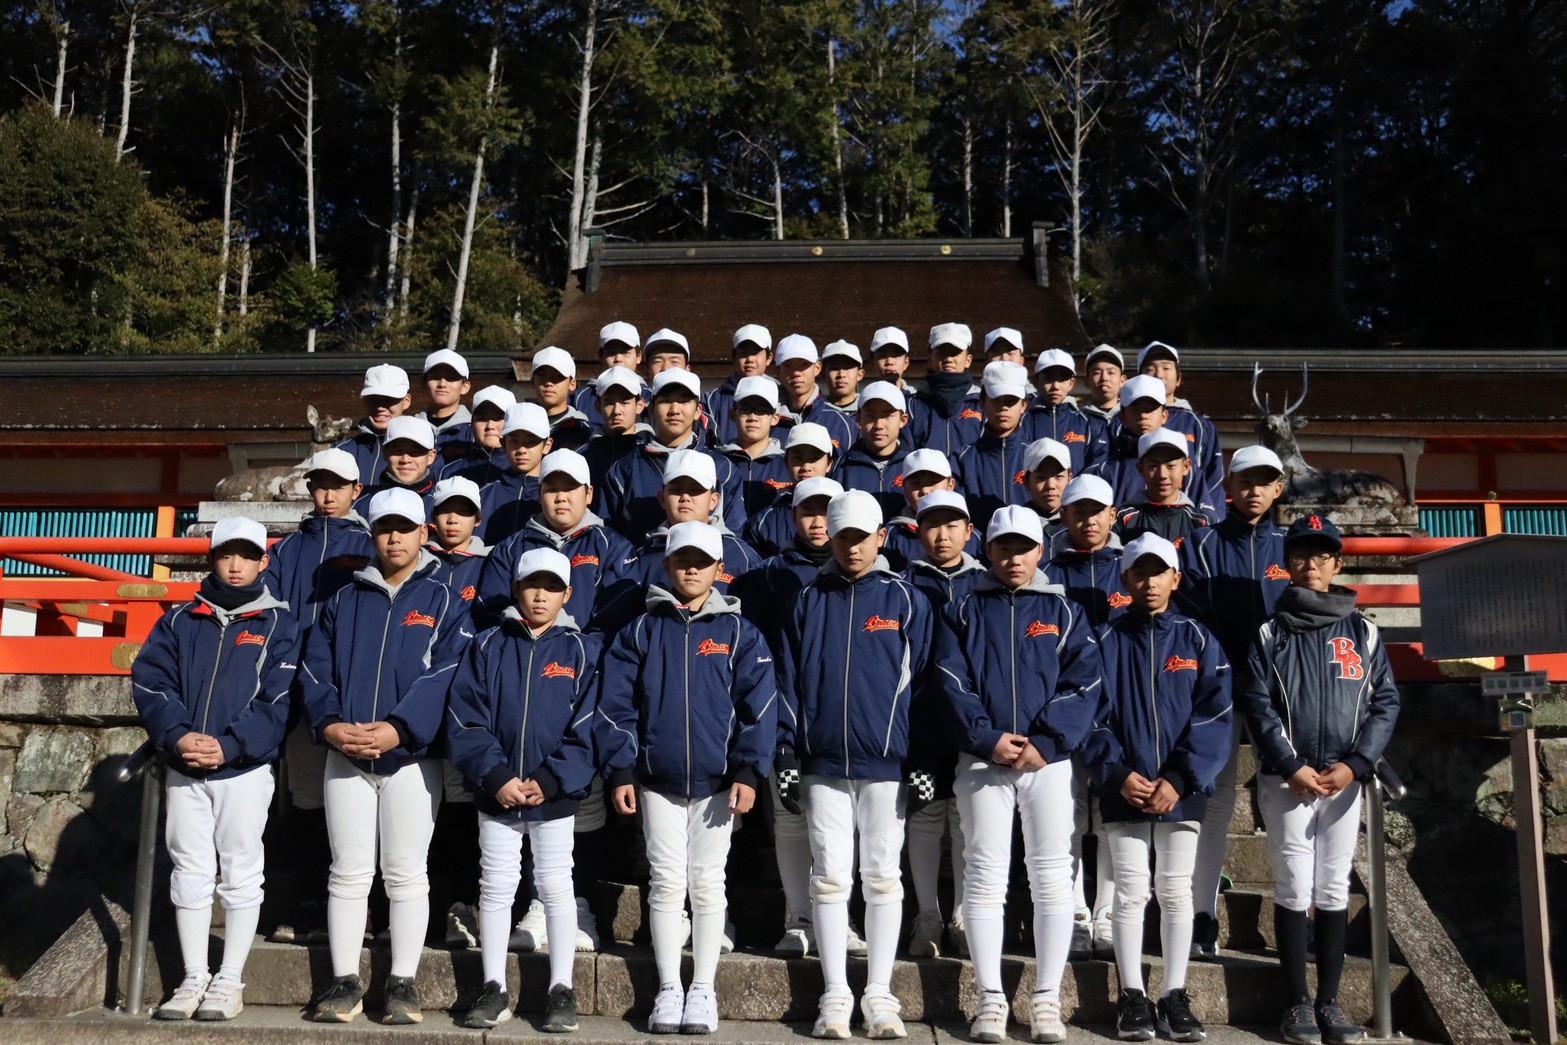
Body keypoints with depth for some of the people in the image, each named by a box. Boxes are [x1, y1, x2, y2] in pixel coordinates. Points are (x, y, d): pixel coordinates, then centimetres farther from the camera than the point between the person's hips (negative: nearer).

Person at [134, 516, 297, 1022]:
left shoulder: (277, 622, 1)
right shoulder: (180, 620, 11)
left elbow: (277, 698, -7)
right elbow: (150, 681, 2)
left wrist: (229, 745, -18)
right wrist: (177, 735, -14)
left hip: (246, 768, -3)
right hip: (183, 770, 3)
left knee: (241, 874, 2)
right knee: (190, 872, 9)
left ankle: (230, 981, 12)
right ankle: (194, 979, 19)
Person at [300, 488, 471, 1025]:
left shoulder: (442, 602, 2)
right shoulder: (344, 601, 13)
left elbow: (446, 675, -9)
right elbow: (315, 668, 6)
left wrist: (398, 728, -22)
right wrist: (329, 723, -13)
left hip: (411, 757, -2)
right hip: (345, 757, 3)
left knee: (406, 874, 4)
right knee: (349, 873, 6)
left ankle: (403, 983, 13)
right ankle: (344, 982, 15)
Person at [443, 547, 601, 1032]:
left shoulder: (582, 651, 0)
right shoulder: (487, 647, 3)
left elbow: (587, 729, -5)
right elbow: (466, 720, -3)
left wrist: (549, 781, -14)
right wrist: (496, 777, -14)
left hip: (556, 797, -1)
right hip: (495, 793, 2)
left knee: (555, 888, 5)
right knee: (495, 888, 9)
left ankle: (561, 990, 15)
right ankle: (494, 988, 21)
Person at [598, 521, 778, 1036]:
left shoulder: (738, 632, 3)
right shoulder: (642, 631, 6)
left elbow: (758, 705, -1)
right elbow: (617, 704, 4)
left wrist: (748, 771, -8)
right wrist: (621, 771, -2)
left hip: (717, 781, -1)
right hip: (657, 780, 1)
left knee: (706, 882, 4)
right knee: (666, 880, 4)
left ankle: (703, 990, 15)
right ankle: (668, 989, 14)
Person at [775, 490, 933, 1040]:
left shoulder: (906, 600, 4)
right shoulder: (809, 602, 9)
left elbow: (923, 680, 3)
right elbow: (788, 681, 10)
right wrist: (786, 752, 2)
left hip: (886, 764, -1)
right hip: (822, 763, 2)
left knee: (882, 878, 5)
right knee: (830, 878, 4)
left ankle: (879, 995, 15)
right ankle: (835, 996, 14)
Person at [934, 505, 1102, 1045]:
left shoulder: (1063, 611, 10)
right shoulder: (965, 611, 11)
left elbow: (1083, 684, 1)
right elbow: (951, 683, 1)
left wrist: (1045, 743, -11)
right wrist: (987, 738, -12)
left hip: (1050, 761, 0)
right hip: (982, 762, 0)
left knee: (1052, 878, 1)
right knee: (984, 878, 0)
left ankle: (1046, 999, 11)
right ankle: (991, 999, 9)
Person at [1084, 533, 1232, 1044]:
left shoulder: (1198, 640, 5)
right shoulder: (1107, 640, 5)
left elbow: (1215, 715, -2)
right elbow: (1090, 713, 0)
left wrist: (1179, 779, -11)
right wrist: (1117, 773, -12)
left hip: (1182, 792, 0)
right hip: (1124, 791, 0)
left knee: (1176, 893, 6)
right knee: (1131, 893, 2)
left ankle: (1175, 997, 16)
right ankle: (1133, 997, 12)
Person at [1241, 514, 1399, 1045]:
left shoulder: (1363, 632, 9)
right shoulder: (1270, 634, 5)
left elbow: (1385, 703, 4)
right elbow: (1257, 704, -2)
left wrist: (1354, 765, -8)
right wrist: (1293, 768, -12)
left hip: (1345, 778, 2)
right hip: (1286, 778, -1)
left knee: (1334, 890, 5)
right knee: (1294, 888, -1)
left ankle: (1329, 1002, 13)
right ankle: (1299, 1002, 7)